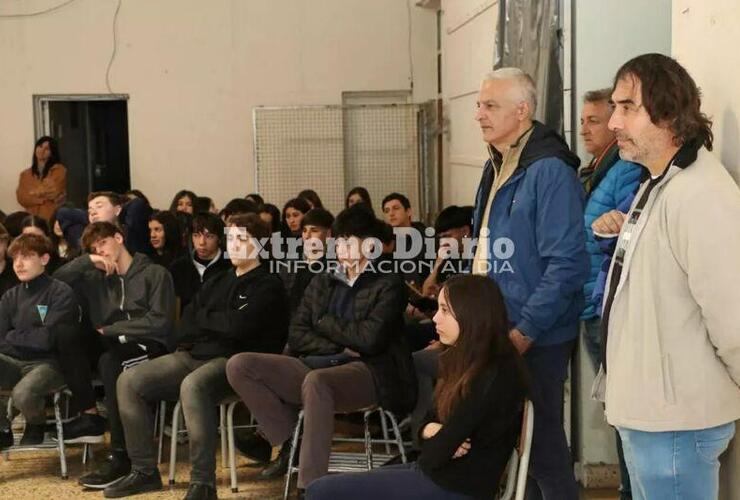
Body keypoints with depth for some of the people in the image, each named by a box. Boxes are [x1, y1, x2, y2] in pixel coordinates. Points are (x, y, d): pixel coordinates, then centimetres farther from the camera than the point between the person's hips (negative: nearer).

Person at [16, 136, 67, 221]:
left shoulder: (59, 170, 3)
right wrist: (45, 196, -6)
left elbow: (54, 192, -7)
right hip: (32, 218, 3)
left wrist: (33, 192, 7)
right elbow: (21, 198, 2)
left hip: (53, 218, -2)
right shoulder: (25, 174, 13)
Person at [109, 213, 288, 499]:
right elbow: (187, 322, 17)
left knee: (192, 386, -39)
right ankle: (144, 471, -1)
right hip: (193, 356, 8)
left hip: (232, 360, -8)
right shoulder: (219, 281, 23)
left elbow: (239, 324, -15)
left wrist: (204, 317, 2)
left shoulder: (267, 286, 0)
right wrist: (219, 323, -4)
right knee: (129, 381, -7)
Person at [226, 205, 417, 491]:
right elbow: (296, 337, 10)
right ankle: (290, 441, -5)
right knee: (239, 365, -13)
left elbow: (370, 338, -10)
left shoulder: (387, 285, 6)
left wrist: (325, 323, 3)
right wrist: (340, 347, -6)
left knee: (315, 381, -40)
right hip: (316, 366, 6)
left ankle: (310, 486, -36)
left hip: (367, 372, -6)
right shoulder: (320, 284, 21)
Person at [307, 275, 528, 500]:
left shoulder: (493, 378, -23)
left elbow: (436, 453, -22)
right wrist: (430, 431, -12)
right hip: (438, 471, 10)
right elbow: (432, 420, 11)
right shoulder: (468, 362, 8)